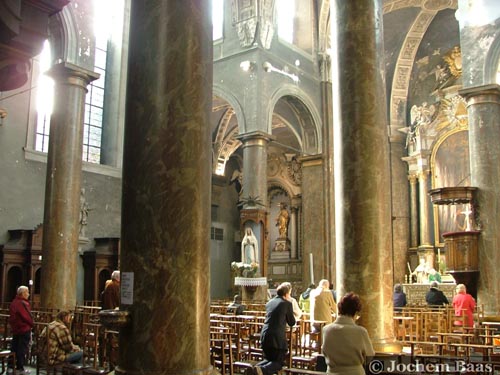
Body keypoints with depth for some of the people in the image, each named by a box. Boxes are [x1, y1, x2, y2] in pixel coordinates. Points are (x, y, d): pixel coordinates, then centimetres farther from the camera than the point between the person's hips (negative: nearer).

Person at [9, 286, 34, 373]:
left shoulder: (14, 302, 10)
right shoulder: (23, 303, -19)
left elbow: (12, 316, 15)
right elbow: (27, 317, -18)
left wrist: (13, 325, 18)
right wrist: (31, 324, -2)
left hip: (15, 329, 9)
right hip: (24, 329, -9)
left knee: (15, 347, 16)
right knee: (23, 349, -1)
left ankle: (11, 364, 23)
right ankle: (20, 368, 3)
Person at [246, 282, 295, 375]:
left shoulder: (269, 303, 16)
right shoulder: (287, 303, -2)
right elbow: (292, 322, 5)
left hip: (264, 335, 6)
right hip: (278, 337, -6)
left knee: (268, 359, 22)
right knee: (279, 362, 5)